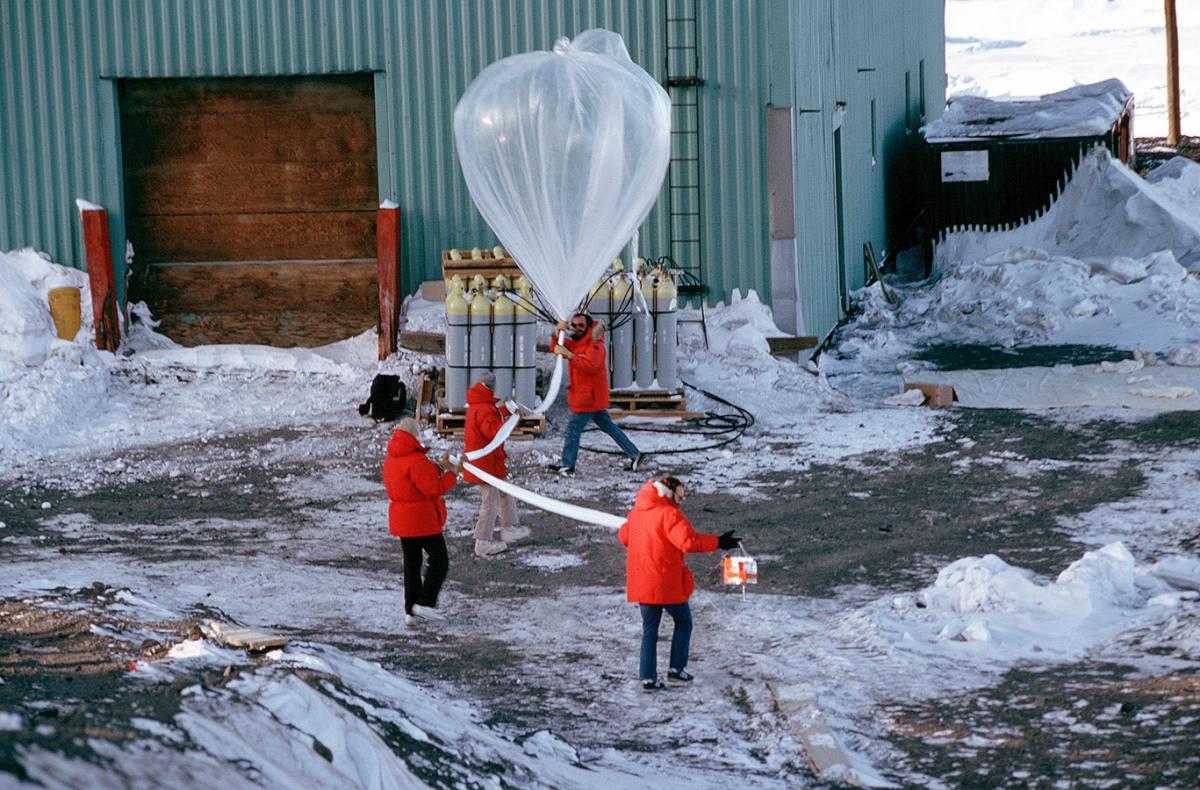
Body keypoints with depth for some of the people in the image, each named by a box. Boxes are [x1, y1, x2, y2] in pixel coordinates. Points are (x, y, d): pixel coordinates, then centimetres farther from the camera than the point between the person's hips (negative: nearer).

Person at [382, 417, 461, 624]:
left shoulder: (390, 459, 9)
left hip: (401, 519, 9)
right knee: (439, 561, 1)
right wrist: (452, 473, -10)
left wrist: (439, 468, 6)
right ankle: (425, 603, -6)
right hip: (423, 519, -9)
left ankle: (410, 611, 15)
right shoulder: (416, 460, -20)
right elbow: (433, 489, -21)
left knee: (411, 565, 14)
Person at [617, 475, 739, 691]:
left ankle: (648, 677, 5)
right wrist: (718, 543, -21)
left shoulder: (637, 512, 9)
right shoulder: (669, 514, -16)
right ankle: (676, 668, 10)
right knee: (683, 621, 14)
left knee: (649, 630, 12)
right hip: (666, 583, -7)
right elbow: (689, 541, -26)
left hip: (641, 583, 7)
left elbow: (624, 535, 24)